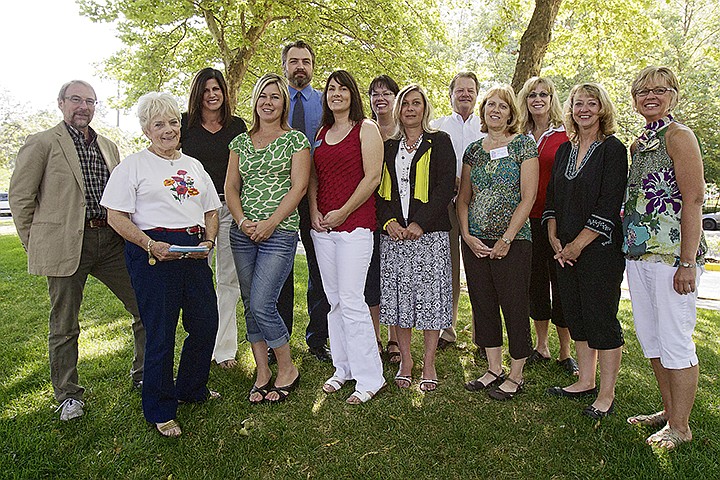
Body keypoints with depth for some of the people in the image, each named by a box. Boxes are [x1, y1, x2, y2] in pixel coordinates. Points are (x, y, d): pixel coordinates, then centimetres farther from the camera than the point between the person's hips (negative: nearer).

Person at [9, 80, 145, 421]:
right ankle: (68, 395, 25)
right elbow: (20, 197, 0)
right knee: (64, 326, 7)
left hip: (110, 240, 5)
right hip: (66, 243, -5)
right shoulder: (41, 143, 0)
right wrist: (36, 245, -1)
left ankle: (143, 376, 22)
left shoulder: (108, 147, 16)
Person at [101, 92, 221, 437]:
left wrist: (209, 241, 1)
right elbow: (116, 216, -5)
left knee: (206, 324, 8)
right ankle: (159, 410, 18)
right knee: (160, 332, -1)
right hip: (153, 251, -5)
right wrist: (151, 245, -17)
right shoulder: (133, 165, 2)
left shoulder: (194, 165, 18)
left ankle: (191, 389, 33)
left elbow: (211, 210, 20)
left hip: (194, 251, 6)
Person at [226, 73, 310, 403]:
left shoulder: (295, 139, 1)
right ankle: (262, 373, 23)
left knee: (261, 305, -11)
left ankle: (287, 369, 12)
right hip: (243, 234, 5)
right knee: (250, 306, 8)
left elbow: (299, 187, -7)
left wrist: (270, 222, -15)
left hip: (280, 233, -5)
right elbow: (231, 186, 10)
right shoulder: (241, 141, 14)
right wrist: (242, 221, -7)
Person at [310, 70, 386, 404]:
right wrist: (314, 212, 2)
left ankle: (369, 377, 4)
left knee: (351, 300, -9)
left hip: (355, 223, -6)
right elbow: (314, 178, 18)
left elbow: (372, 177, -9)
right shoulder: (321, 133, 18)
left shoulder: (366, 128, 0)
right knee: (334, 300, 10)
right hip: (322, 226, 6)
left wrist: (342, 213, -11)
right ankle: (343, 368, 23)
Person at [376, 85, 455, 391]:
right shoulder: (388, 146, 17)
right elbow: (378, 188, 11)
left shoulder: (439, 142, 7)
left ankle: (429, 363, 13)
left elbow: (446, 186, -4)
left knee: (430, 296, -1)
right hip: (393, 233, 3)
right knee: (398, 296, 5)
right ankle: (405, 361, 18)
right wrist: (388, 221, -7)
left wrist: (420, 223, -14)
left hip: (429, 232, -3)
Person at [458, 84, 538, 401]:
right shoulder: (474, 149, 12)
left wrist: (506, 239, -14)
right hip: (475, 242, 5)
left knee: (514, 307, 2)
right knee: (483, 304, 11)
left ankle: (515, 377, 19)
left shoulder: (523, 145, -2)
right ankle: (494, 370, 27)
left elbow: (528, 197, -9)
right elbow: (463, 199, 11)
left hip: (512, 241, -5)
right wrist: (467, 236, -3)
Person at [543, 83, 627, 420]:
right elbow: (552, 198, 13)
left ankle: (606, 395, 13)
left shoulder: (613, 149, -6)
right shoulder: (565, 149, 13)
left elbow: (609, 205, -14)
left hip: (600, 248, -6)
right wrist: (554, 238, 0)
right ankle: (586, 382, 27)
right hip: (565, 249, 6)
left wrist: (577, 245, -14)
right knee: (576, 315, 12)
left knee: (602, 319, 0)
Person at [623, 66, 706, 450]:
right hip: (638, 253, 8)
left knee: (674, 340, 0)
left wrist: (688, 262, -18)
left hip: (671, 254, -8)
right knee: (650, 338, 14)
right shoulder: (639, 143, 17)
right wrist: (630, 244, 15)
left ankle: (680, 426, 14)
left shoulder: (678, 136, -7)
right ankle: (669, 411, 30)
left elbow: (693, 200, -14)